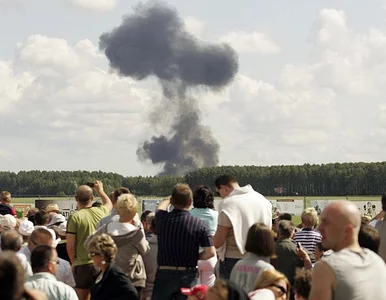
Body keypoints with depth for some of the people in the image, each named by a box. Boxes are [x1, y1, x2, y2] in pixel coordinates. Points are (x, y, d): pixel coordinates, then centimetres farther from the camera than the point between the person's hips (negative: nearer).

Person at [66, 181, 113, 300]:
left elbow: (70, 246, -11)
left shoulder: (75, 217, -10)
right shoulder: (101, 212, 2)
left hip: (82, 265, -3)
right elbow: (109, 204, 28)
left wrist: (73, 262, 6)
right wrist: (100, 191, 45)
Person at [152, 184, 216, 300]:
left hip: (164, 274, 1)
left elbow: (161, 206, 21)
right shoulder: (199, 224, -11)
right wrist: (195, 257, 6)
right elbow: (210, 252, -12)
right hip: (188, 276, -1)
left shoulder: (162, 218, -5)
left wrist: (168, 201, 43)